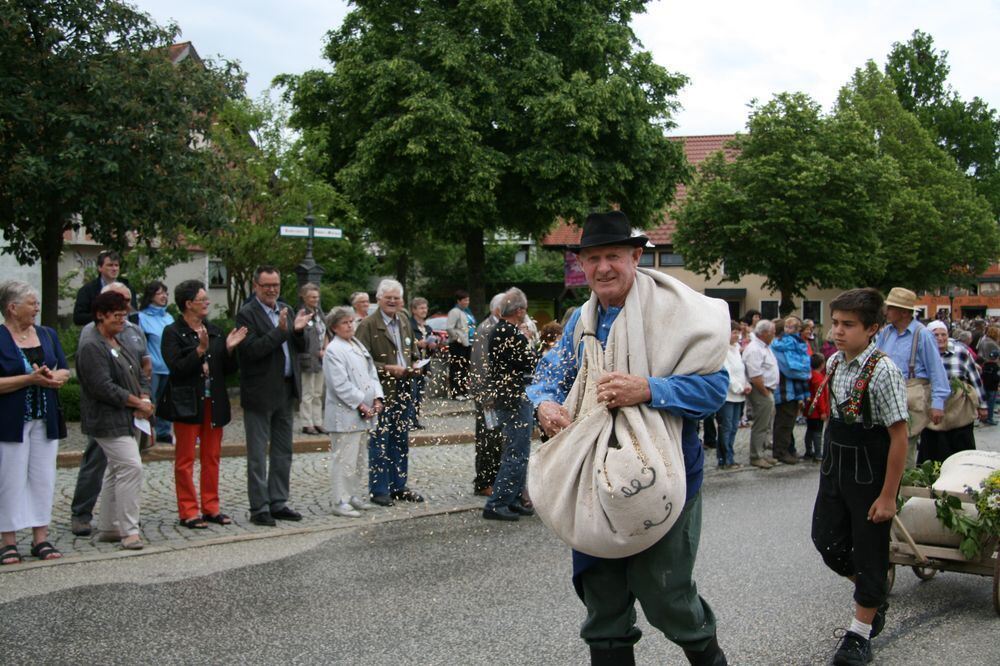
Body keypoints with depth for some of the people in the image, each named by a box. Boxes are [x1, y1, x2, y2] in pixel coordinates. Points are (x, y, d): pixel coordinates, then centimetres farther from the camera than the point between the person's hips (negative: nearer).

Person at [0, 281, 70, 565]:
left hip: (45, 421, 5)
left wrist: (53, 377, -10)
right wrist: (30, 379, -20)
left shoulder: (47, 335, 11)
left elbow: (64, 371, 11)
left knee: (44, 478, 7)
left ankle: (41, 538, 14)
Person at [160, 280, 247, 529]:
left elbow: (228, 369, 10)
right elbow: (176, 368, -16)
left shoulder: (215, 331, 10)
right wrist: (200, 349, -24)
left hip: (214, 403, 6)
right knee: (185, 459, 2)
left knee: (212, 457, 10)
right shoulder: (173, 333, -6)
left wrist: (229, 349, -7)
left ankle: (211, 507, 19)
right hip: (187, 403, -5)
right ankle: (188, 511, 8)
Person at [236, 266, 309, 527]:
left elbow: (300, 348, 11)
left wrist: (298, 330, -10)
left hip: (285, 390, 7)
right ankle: (259, 508, 8)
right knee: (258, 455, 2)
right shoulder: (247, 314, -11)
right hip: (260, 394, -7)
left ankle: (278, 503, 24)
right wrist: (280, 330, -27)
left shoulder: (285, 310, 10)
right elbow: (251, 350, -22)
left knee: (283, 452, 14)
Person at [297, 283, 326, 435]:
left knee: (318, 394, 14)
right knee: (307, 393, -1)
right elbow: (302, 340, -18)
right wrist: (317, 352, -12)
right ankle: (307, 424, 6)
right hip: (308, 359, -8)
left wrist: (325, 351, 3)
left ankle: (317, 423, 21)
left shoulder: (319, 312, 10)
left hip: (320, 359, 8)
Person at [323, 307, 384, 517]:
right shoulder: (333, 350, -12)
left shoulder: (358, 346, 15)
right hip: (345, 415, -9)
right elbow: (341, 385, -18)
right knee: (344, 459, -6)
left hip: (362, 414, 9)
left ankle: (356, 496, 27)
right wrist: (361, 405, -16)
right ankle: (340, 502, 0)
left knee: (360, 458, 16)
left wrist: (377, 398, 1)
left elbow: (371, 373, 15)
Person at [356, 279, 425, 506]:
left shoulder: (404, 321, 12)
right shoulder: (368, 325, -10)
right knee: (380, 441, -1)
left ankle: (399, 486, 24)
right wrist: (389, 369, -20)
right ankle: (379, 490, 8)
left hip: (403, 390, 7)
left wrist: (414, 366, 4)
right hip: (381, 391, -7)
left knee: (401, 440, 13)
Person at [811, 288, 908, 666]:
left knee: (869, 549, 5)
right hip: (836, 464, 7)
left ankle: (860, 631, 20)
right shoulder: (834, 363, 2)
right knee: (826, 539, 10)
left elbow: (899, 437, -18)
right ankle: (875, 597, 35)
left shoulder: (883, 371, -20)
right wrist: (833, 460, 19)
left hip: (869, 472, -7)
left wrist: (887, 496, -17)